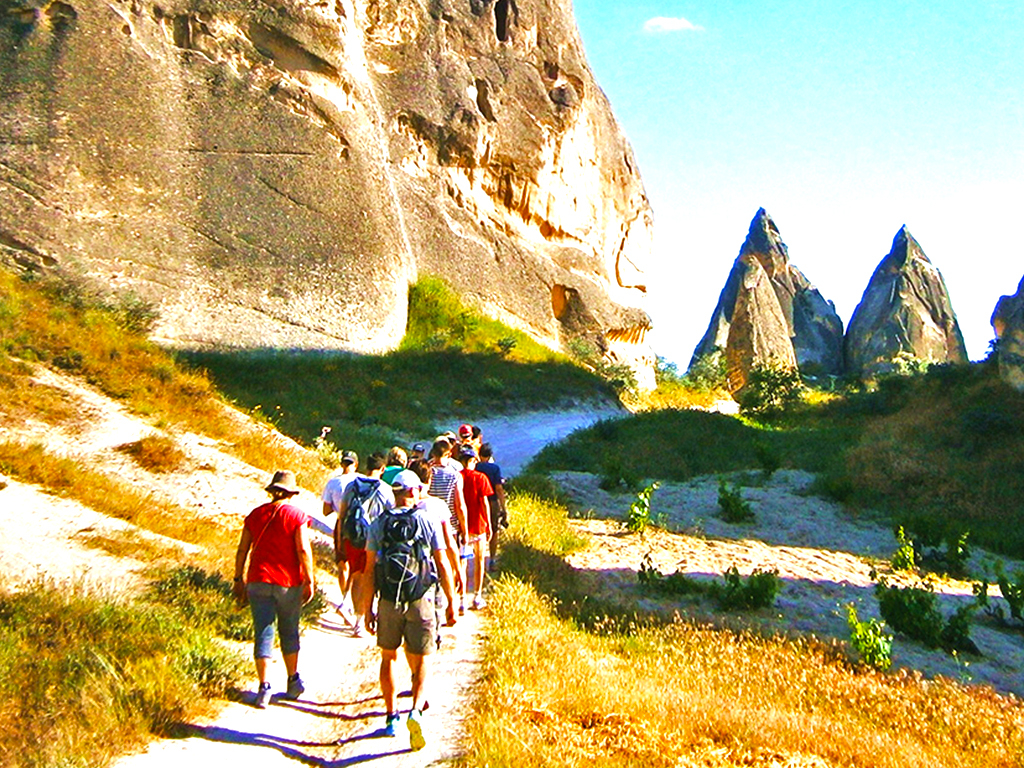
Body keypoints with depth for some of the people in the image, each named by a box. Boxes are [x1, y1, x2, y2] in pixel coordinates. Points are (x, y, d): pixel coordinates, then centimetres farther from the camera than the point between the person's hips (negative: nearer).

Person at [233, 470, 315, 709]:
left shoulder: (256, 514, 4)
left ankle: (264, 687, 0)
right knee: (289, 632, 13)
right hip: (288, 582, -2)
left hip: (258, 581, 2)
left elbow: (242, 550, 6)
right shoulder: (296, 515, -6)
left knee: (263, 634, 5)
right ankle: (293, 682, 25)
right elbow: (303, 550, -12)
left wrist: (239, 579, 14)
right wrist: (309, 581, -6)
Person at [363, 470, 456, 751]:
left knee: (388, 657, 19)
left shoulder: (379, 524, 3)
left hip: (389, 601, 2)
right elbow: (442, 565, -1)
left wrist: (367, 608, 9)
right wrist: (451, 603, 6)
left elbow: (369, 568, 2)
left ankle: (391, 716, 22)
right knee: (421, 662, 4)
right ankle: (416, 711, -18)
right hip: (421, 601, -2)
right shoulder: (427, 521, -1)